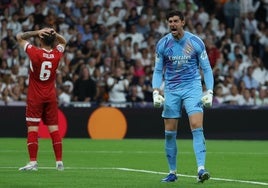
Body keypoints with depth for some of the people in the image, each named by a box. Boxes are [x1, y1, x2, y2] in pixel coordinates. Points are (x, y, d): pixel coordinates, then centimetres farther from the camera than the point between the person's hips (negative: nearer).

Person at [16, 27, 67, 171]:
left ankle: (33, 162, -10)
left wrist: (36, 32, -8)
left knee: (32, 129, -3)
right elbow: (63, 41, 19)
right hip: (51, 97, 4)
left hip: (35, 97, -4)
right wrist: (54, 34, -1)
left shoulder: (34, 52, -15)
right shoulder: (57, 54, -4)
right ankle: (59, 162, 6)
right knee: (54, 129, 6)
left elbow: (19, 37, -2)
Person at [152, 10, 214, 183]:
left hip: (192, 88, -2)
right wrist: (156, 91, -6)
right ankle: (172, 172, 14)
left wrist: (209, 92, -8)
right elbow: (158, 71, 8)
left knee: (197, 127, -18)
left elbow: (206, 69, 2)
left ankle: (201, 169, -24)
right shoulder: (162, 44, 0)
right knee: (169, 132, 2)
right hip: (171, 90, 2)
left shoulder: (196, 42, -4)